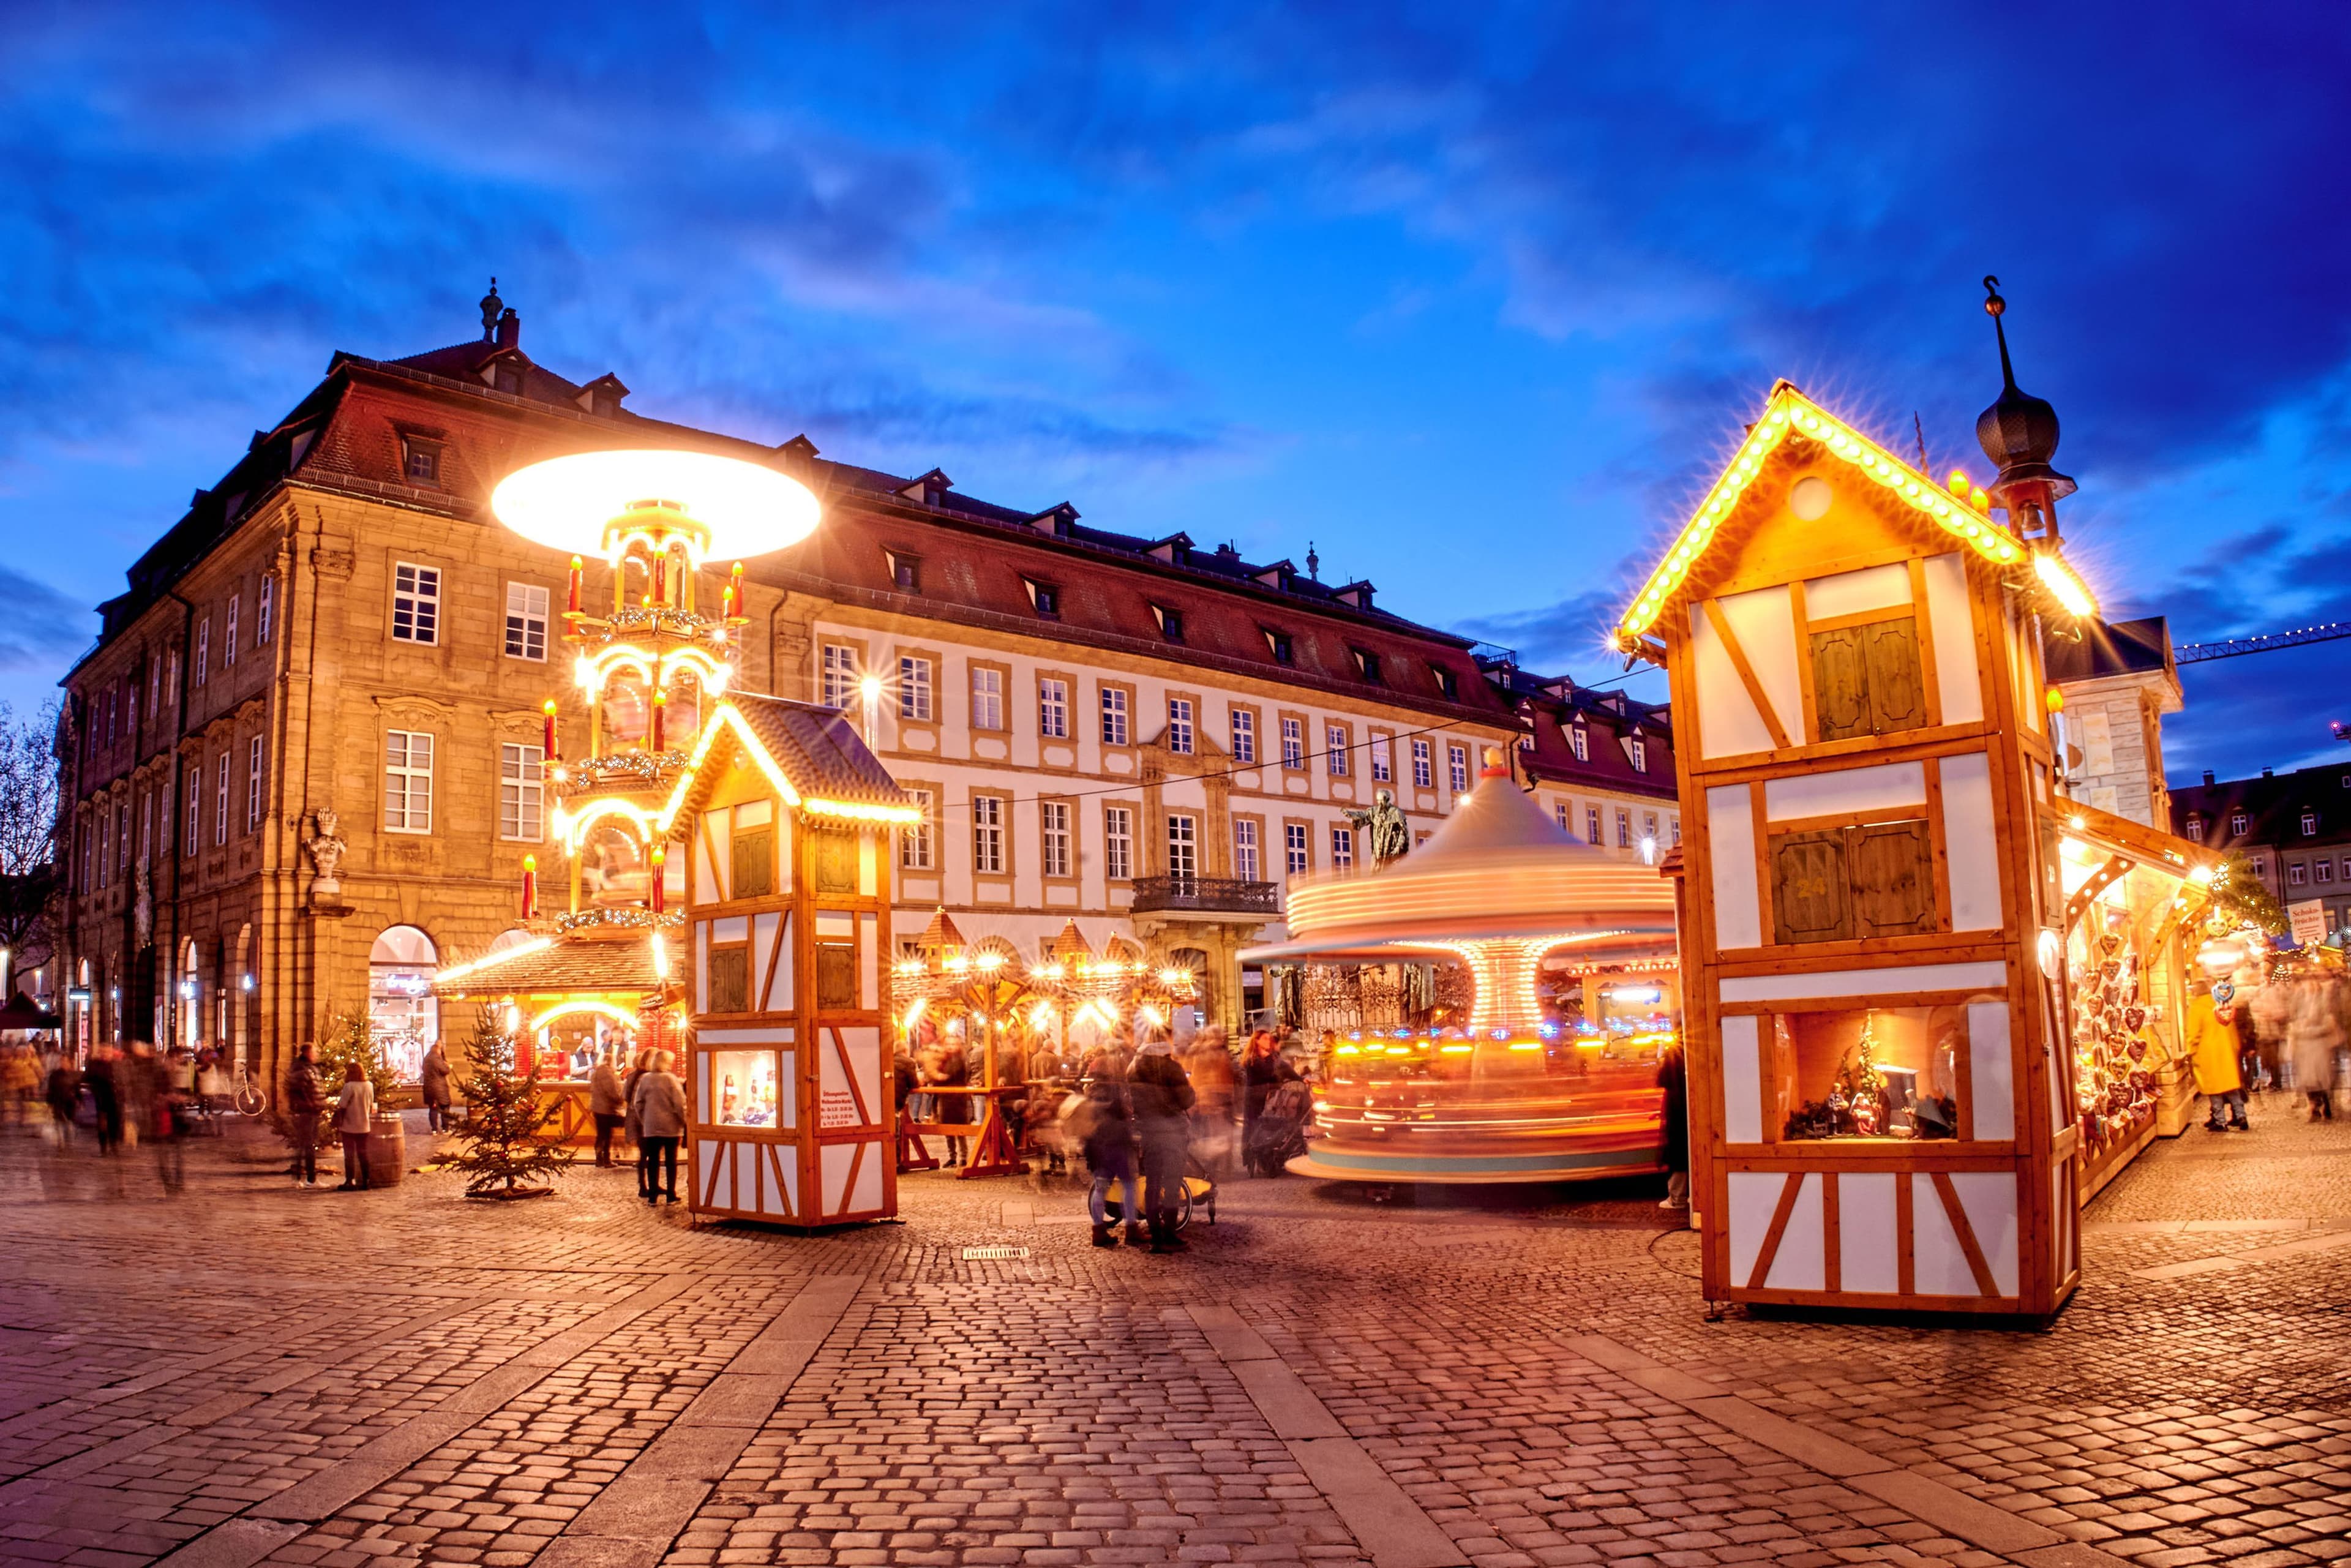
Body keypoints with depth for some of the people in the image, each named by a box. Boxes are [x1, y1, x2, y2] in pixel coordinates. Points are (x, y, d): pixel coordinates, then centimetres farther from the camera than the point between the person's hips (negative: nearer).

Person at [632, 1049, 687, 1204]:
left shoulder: (644, 1079, 2)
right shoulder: (670, 1078, -10)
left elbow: (639, 1103, 7)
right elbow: (680, 1103, -13)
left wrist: (643, 1120, 17)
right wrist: (684, 1120, -1)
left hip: (651, 1126, 3)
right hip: (671, 1126, -3)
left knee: (653, 1160, 9)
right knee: (671, 1160, 6)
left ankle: (653, 1195, 9)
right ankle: (671, 1194, 7)